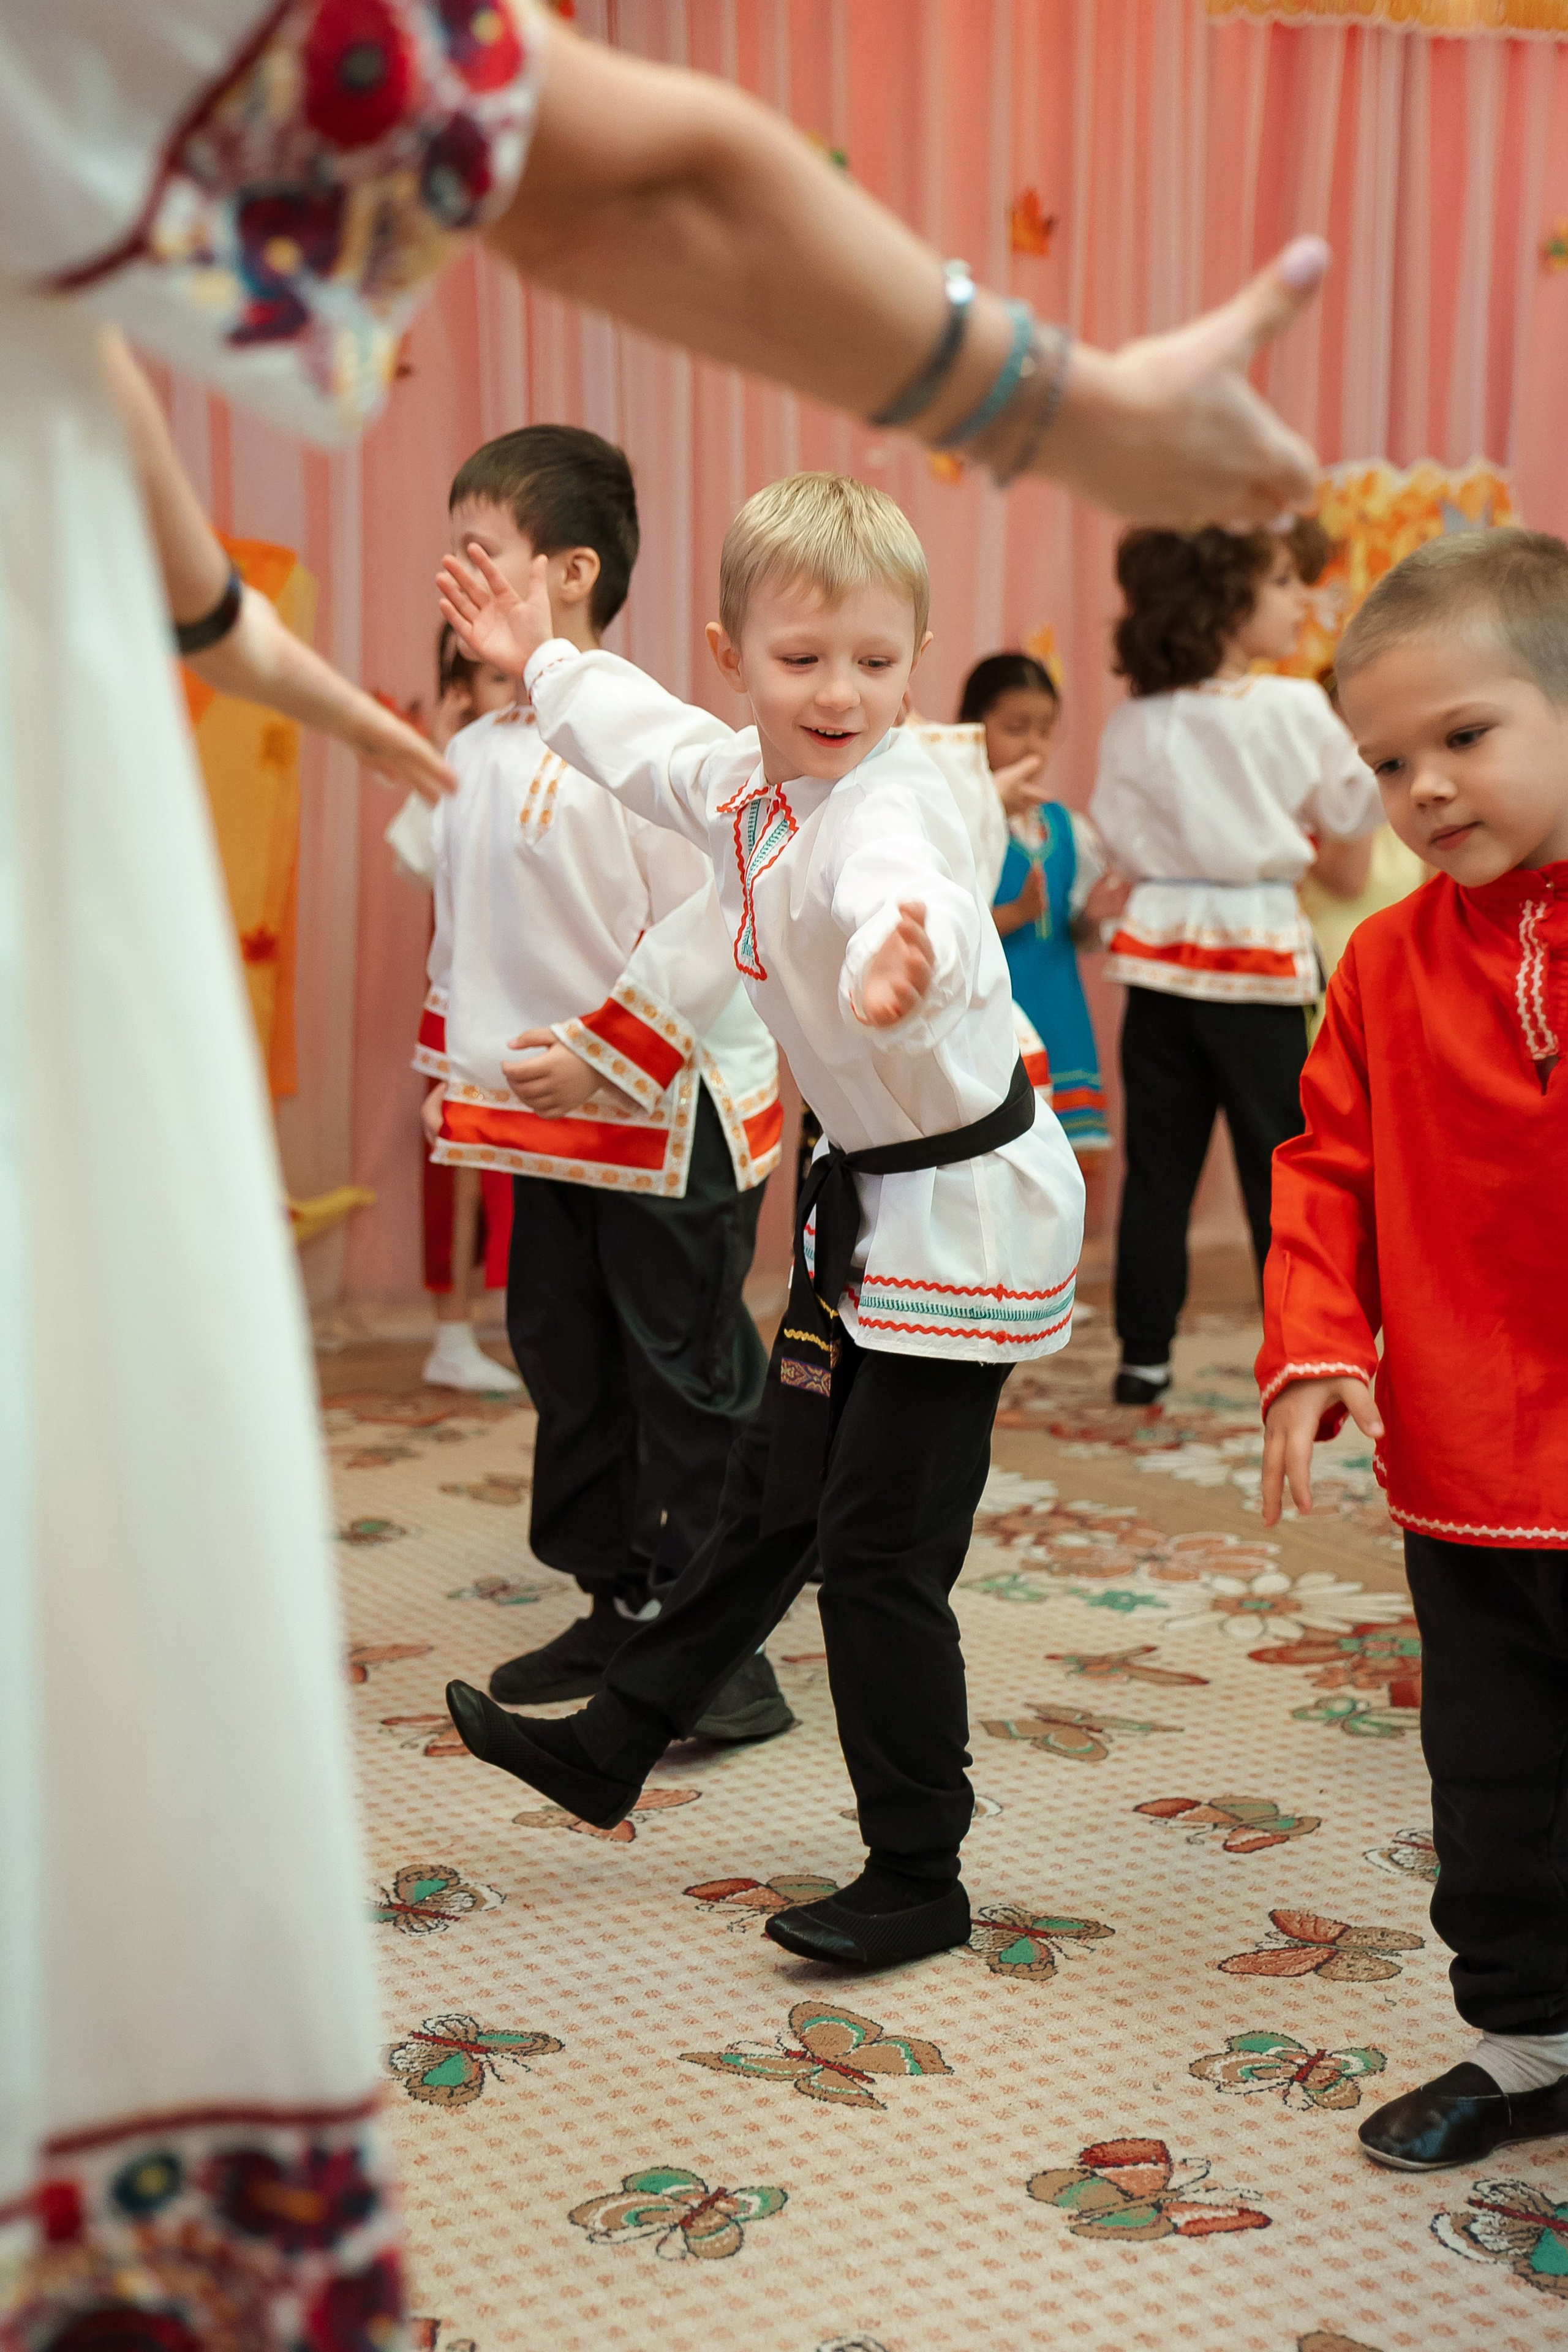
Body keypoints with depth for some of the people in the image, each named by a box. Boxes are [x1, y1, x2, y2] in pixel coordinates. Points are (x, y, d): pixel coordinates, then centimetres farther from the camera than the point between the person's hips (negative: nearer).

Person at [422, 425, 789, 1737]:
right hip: (545, 1129, 9)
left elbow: (707, 928, -20)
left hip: (668, 1121, -9)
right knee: (566, 1367, 16)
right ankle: (620, 1610, 31)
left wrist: (599, 1055, -19)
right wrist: (459, 1070, 17)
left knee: (690, 1386, 0)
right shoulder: (476, 751, 9)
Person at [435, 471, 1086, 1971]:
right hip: (867, 1199, 9)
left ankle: (918, 1883, 11)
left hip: (964, 1211, -9)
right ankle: (613, 1745, 37)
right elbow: (650, 741, 26)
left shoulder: (890, 805, -26)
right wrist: (541, 664, 40)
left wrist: (907, 962, -74)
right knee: (773, 1491, 22)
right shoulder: (749, 785, 2)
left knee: (880, 1548, -4)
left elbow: (906, 898, -51)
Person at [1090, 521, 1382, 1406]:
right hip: (1258, 948, -3)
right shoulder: (1295, 710, -10)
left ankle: (1145, 1356, 11)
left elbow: (1120, 838, 4)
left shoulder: (1135, 721, -1)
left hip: (1162, 944, 3)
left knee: (1158, 1168, 8)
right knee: (1280, 1165, 6)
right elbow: (1355, 808, 3)